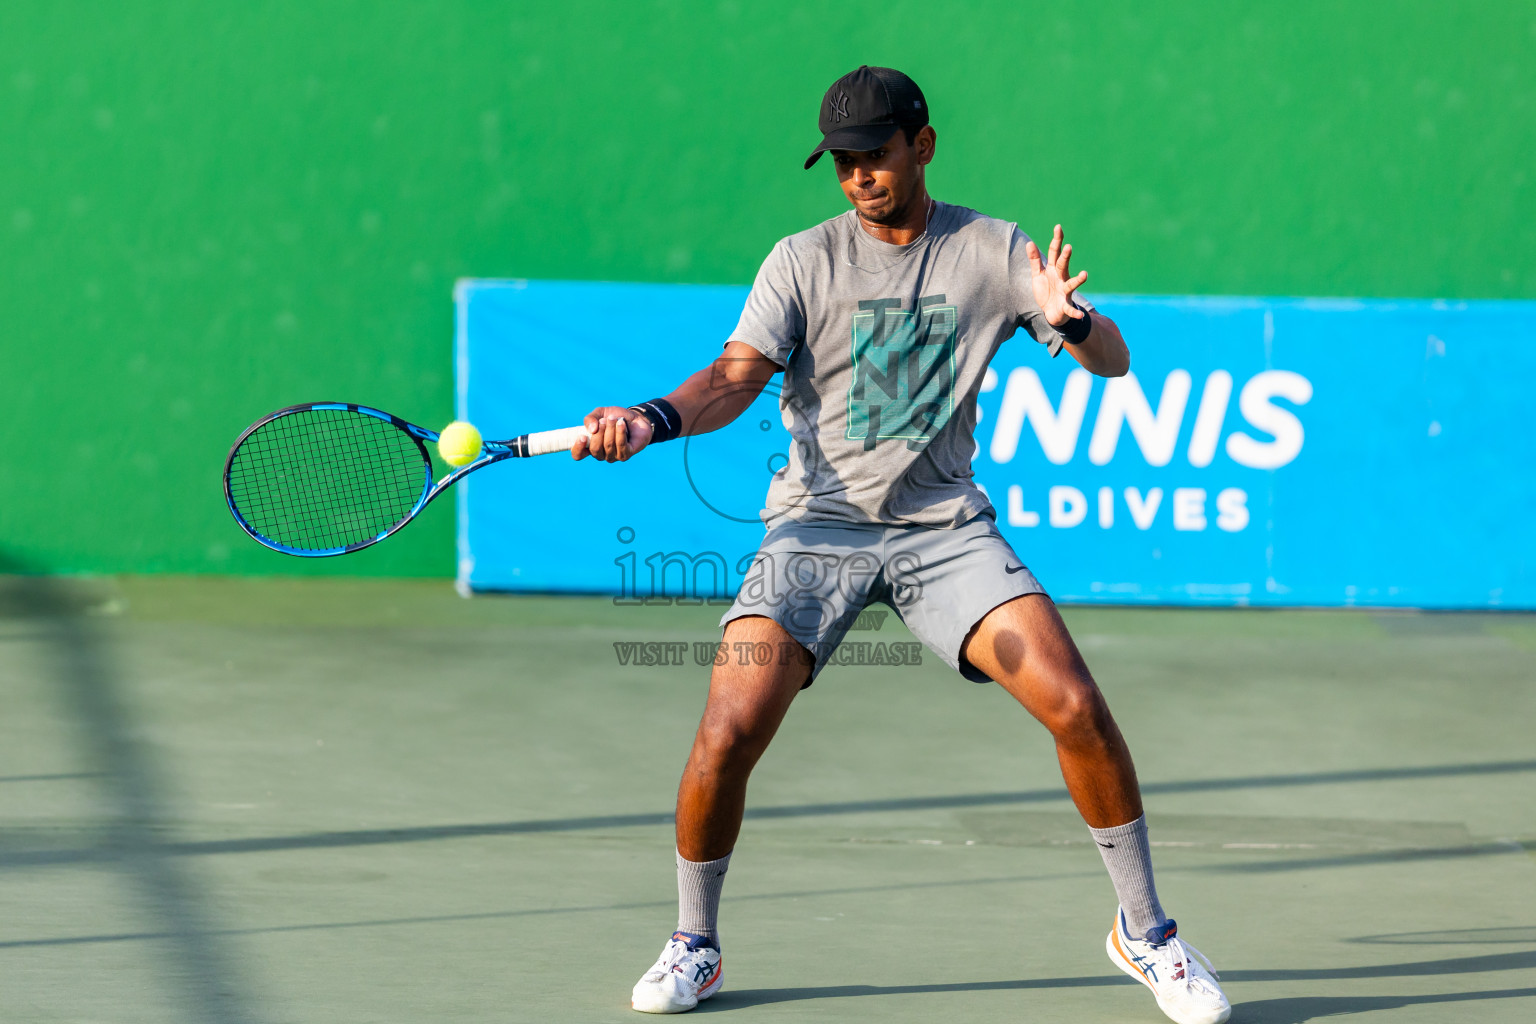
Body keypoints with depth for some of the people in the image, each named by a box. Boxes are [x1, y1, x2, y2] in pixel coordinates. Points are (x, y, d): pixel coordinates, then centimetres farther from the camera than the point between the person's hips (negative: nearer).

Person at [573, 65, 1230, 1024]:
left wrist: (1071, 321, -23)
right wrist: (657, 419, -31)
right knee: (728, 735, -18)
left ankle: (1144, 931, 3)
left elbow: (1114, 361, 0)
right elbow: (737, 376, -10)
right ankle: (694, 945, 5)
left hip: (945, 528, 1)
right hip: (817, 527, 0)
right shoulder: (804, 261, 1)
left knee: (1077, 706, -16)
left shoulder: (992, 251, 3)